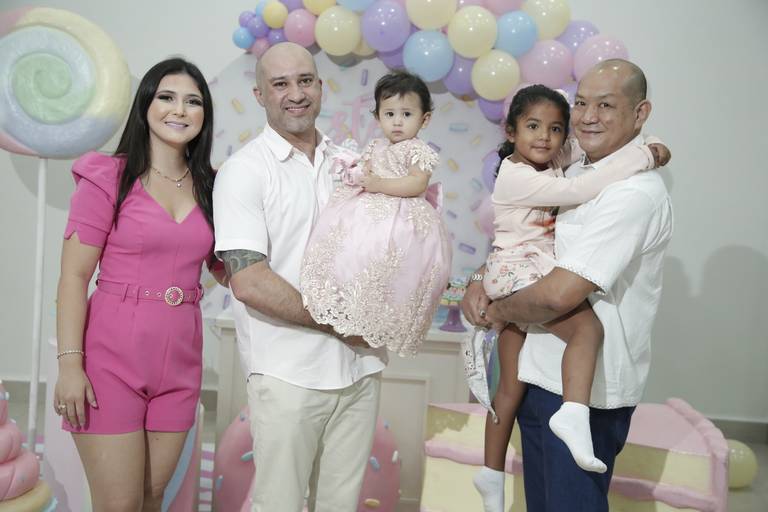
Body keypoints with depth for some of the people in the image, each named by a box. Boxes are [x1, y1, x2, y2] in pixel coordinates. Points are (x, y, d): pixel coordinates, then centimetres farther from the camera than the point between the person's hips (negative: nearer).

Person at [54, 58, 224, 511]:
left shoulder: (209, 186, 8)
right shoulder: (108, 177, -5)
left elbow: (223, 266, 16)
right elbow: (74, 275, -8)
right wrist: (69, 363, -14)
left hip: (179, 361, 4)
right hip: (113, 358, -4)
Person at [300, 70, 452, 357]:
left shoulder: (418, 150, -3)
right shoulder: (374, 148, 19)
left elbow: (417, 185, -16)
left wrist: (377, 184, -17)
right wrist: (356, 174, 6)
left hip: (401, 219, -7)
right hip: (371, 211, 7)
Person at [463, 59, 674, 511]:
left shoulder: (635, 193, -21)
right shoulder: (574, 174, 8)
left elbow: (558, 295, -27)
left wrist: (497, 311, -9)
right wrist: (480, 284, -3)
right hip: (543, 373, 8)